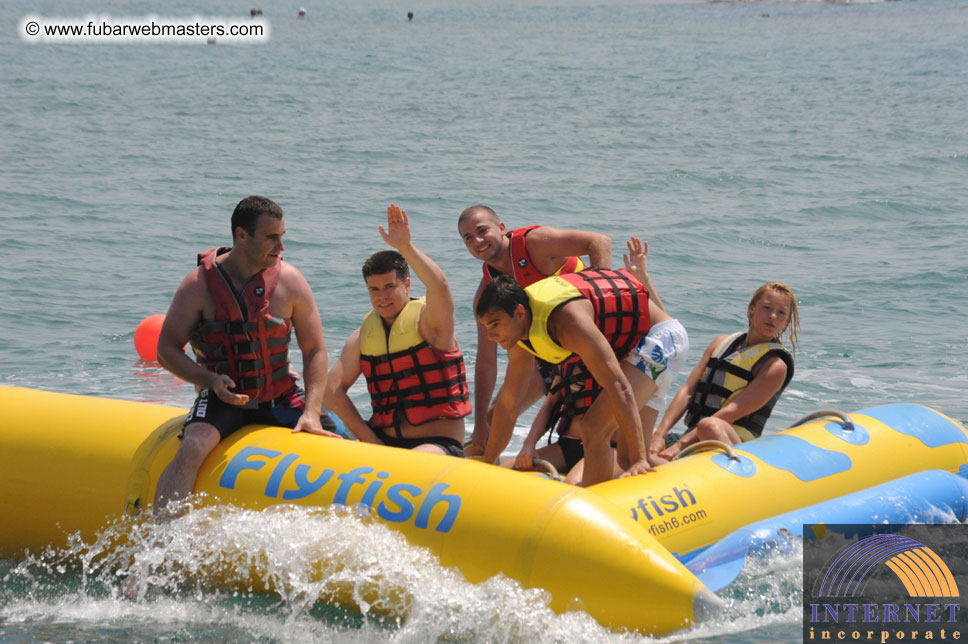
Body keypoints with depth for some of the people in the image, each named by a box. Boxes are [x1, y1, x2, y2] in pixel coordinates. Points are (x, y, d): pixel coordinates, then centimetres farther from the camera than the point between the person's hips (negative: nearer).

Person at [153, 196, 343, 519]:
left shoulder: (291, 281, -4)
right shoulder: (199, 284, -9)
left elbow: (315, 350, 1)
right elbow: (167, 349, -3)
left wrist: (312, 412, -12)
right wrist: (210, 380, -20)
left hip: (281, 397, 3)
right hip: (223, 398, -3)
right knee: (192, 448, -31)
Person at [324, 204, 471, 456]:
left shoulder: (428, 321, -3)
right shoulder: (363, 335, 12)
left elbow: (439, 286, -27)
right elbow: (332, 390, 5)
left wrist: (405, 247, -32)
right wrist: (369, 438, -6)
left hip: (439, 444, -5)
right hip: (384, 440, 6)